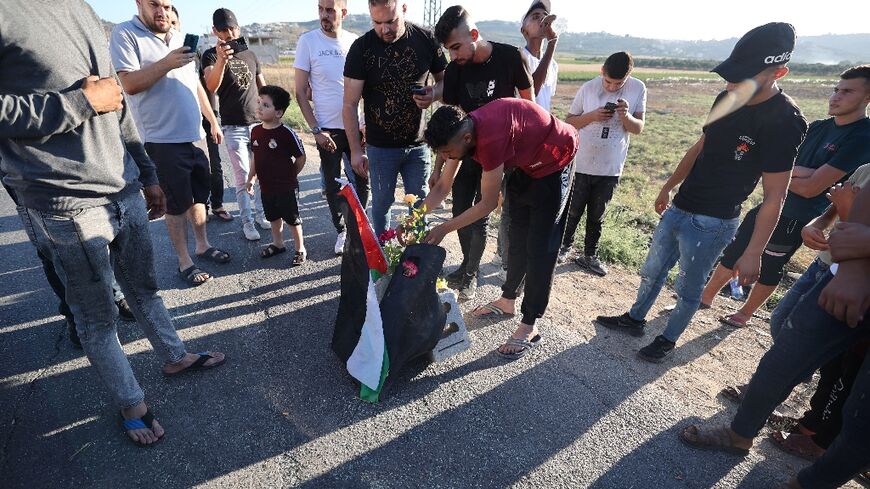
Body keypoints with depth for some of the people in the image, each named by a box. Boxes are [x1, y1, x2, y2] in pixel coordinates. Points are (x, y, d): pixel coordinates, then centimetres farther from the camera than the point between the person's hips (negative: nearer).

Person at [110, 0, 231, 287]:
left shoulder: (179, 38, 15)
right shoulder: (124, 34, -5)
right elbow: (130, 84, -16)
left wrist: (213, 122, 19)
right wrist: (167, 63, -25)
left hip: (195, 135, 6)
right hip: (163, 140, -6)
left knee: (199, 195, 14)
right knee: (178, 202, 1)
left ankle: (203, 245, 29)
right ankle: (184, 261, 13)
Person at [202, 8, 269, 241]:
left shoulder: (250, 54, 12)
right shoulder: (211, 55, -3)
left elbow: (263, 86, 18)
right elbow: (211, 87, -21)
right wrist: (221, 60, -37)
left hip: (259, 123, 4)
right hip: (233, 127, -4)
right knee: (243, 176, -4)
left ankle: (260, 213, 21)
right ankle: (247, 221, 6)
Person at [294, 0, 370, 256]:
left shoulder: (355, 41, 3)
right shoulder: (308, 41, -4)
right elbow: (300, 93, -3)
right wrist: (316, 130, -9)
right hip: (328, 130, -2)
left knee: (362, 182, 7)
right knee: (333, 185, 6)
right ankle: (341, 231, 25)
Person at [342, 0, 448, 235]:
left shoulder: (426, 39, -3)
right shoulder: (361, 48, -8)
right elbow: (350, 105, -7)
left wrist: (434, 94, -15)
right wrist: (355, 151, -11)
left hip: (418, 143, 1)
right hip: (380, 146, -1)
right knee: (381, 203, 11)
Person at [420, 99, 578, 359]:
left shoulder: (490, 138, -38)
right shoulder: (461, 131, -12)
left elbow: (488, 203, -28)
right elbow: (442, 187, -5)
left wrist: (444, 228, -22)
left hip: (554, 162, -8)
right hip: (526, 163, 8)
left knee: (540, 246, -7)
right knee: (518, 236, 14)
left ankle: (529, 327, 1)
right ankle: (507, 301, 29)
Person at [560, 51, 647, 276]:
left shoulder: (638, 89, -5)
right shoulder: (588, 88, -9)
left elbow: (638, 128, -3)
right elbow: (569, 122, -2)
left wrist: (626, 116, -23)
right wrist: (592, 116, -19)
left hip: (611, 168, 1)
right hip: (582, 164, -1)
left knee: (597, 216, 14)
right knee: (573, 211, 11)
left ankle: (589, 255, 29)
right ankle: (565, 245, 34)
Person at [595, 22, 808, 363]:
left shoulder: (784, 122, -20)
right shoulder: (727, 100, 0)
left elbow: (774, 196, -17)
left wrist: (753, 253, -17)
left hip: (712, 223, -7)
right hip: (678, 209, 7)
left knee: (688, 289, 10)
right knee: (652, 271, 19)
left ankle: (667, 340, 31)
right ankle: (635, 320, 39)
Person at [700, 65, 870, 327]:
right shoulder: (818, 127, 6)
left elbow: (811, 188, -22)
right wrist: (799, 171, -17)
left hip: (795, 220, -7)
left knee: (769, 268, 9)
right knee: (733, 252, 12)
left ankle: (745, 313, 28)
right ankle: (707, 296, 27)